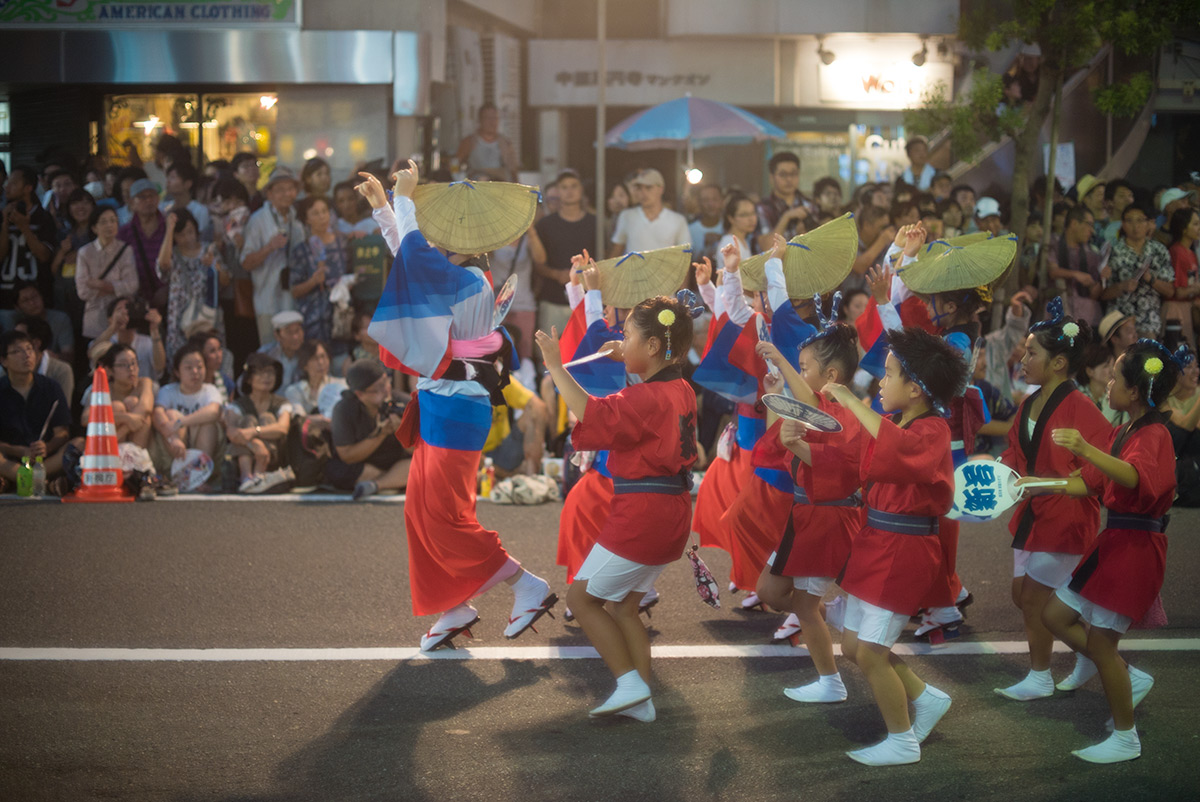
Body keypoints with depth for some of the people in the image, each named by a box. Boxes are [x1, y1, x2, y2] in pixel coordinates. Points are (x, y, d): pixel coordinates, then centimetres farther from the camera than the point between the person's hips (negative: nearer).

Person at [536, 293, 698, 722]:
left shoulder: (646, 399, -19)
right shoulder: (681, 392, 9)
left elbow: (591, 414, -32)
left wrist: (555, 367, -28)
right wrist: (631, 364, 27)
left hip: (640, 516, -10)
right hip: (670, 515, 10)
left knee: (582, 596, 1)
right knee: (622, 606, 18)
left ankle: (630, 683, -2)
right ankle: (641, 700, 17)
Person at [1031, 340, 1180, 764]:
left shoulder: (1153, 436, -18)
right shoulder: (1121, 433, 11)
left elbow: (1134, 478, -40)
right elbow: (1092, 483, 19)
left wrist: (1087, 450, -57)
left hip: (1136, 548, -9)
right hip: (1113, 540, 9)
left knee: (1099, 642, -4)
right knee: (1057, 616, 12)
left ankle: (1125, 739, 10)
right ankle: (1130, 678, 22)